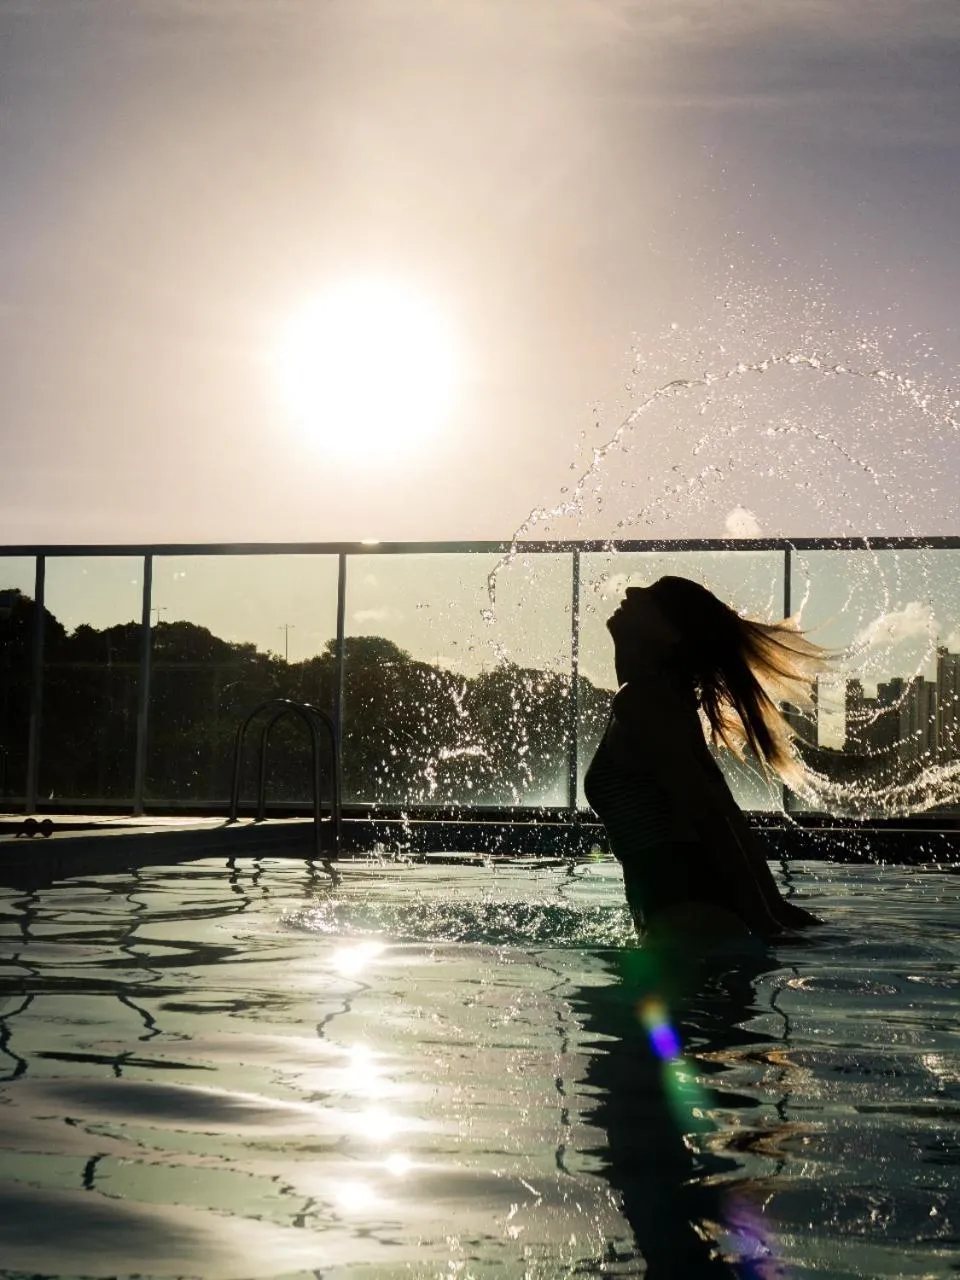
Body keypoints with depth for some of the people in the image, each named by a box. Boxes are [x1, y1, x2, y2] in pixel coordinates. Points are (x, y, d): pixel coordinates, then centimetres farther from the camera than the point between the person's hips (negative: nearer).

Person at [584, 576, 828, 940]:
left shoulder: (640, 701, -9)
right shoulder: (663, 698, 21)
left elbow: (704, 813, -16)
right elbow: (726, 815, 21)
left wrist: (762, 918, -18)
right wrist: (773, 903, 21)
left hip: (686, 913, -10)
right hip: (699, 907, 10)